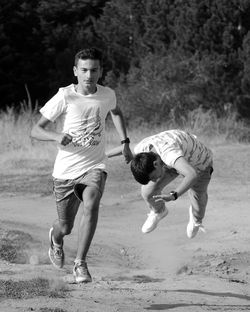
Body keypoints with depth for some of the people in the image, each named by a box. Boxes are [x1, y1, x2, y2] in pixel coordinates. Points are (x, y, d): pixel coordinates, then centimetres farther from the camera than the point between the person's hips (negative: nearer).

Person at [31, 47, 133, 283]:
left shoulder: (107, 95, 0)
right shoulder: (64, 97, -12)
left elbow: (116, 112, 26)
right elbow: (36, 130, -10)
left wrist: (125, 143, 19)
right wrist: (56, 136, -30)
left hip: (94, 167, 1)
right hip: (65, 170, -1)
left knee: (91, 205, -29)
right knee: (65, 227, 9)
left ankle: (80, 264, -23)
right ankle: (55, 237, 48)